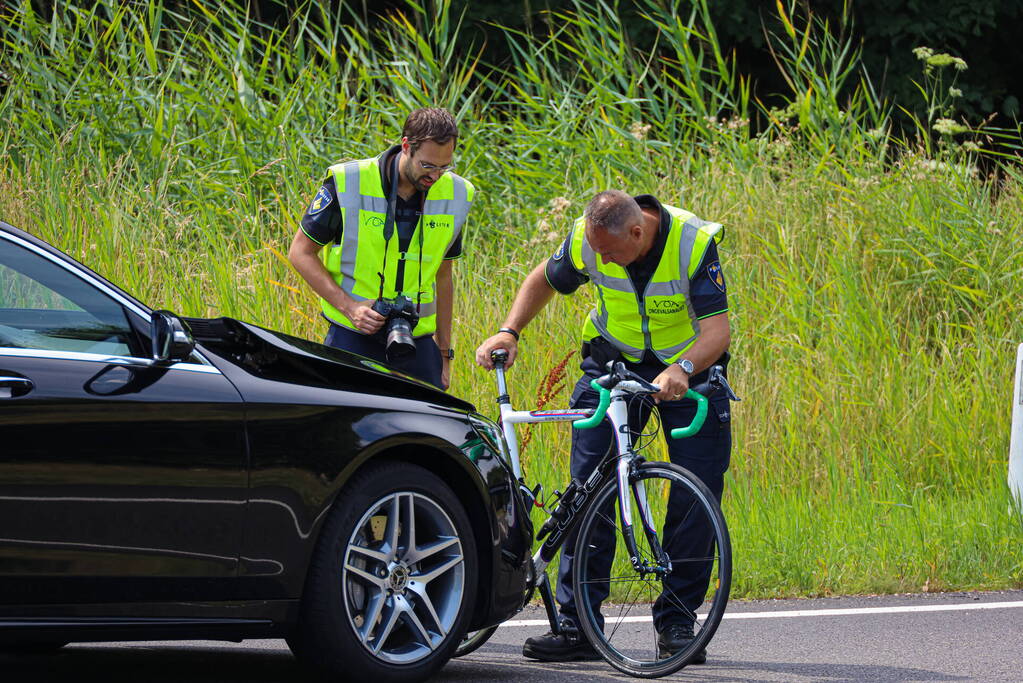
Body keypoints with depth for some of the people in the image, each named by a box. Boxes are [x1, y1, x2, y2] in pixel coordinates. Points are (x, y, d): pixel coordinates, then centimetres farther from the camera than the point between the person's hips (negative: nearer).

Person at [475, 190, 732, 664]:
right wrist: (508, 332, -12)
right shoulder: (588, 239, -17)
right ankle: (576, 626, -8)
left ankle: (677, 624, 2)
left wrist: (682, 370, -51)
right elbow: (544, 280, 3)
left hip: (690, 369, -2)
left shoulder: (695, 243, -27)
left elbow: (717, 326, -32)